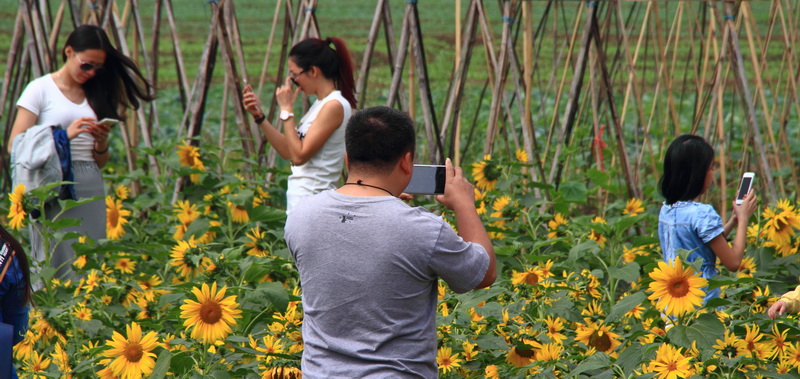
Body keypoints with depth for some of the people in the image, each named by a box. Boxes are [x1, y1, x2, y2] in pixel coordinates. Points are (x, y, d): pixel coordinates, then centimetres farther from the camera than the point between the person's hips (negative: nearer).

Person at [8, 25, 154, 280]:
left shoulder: (96, 95, 16)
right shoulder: (41, 90, 3)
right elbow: (15, 146, -7)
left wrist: (102, 143, -3)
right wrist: (64, 135, -15)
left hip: (91, 190, 5)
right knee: (56, 263, -10)